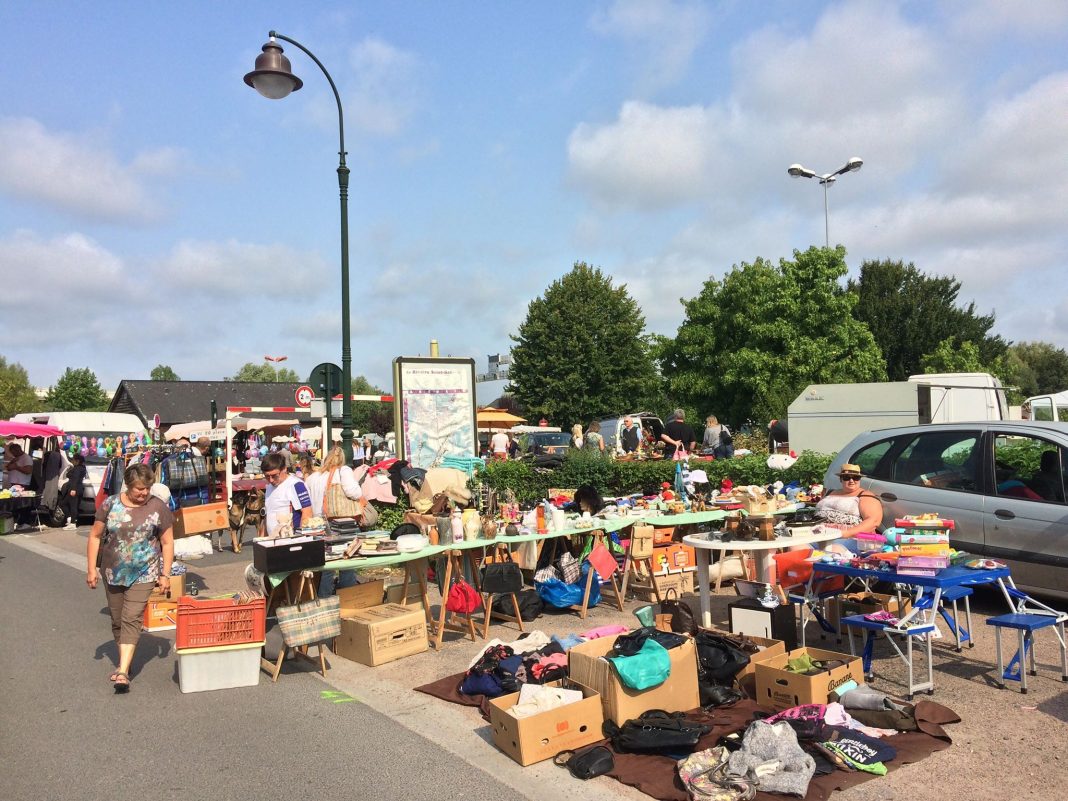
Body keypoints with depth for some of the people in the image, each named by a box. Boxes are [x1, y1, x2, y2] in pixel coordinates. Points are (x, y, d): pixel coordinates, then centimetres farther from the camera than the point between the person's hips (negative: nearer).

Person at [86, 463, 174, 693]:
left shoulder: (158, 507, -7)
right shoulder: (110, 505, -3)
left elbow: (167, 543, -2)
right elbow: (95, 536, 5)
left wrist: (165, 574, -5)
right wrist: (91, 568, 1)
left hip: (143, 575, -3)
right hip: (113, 574, 3)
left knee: (131, 620, -11)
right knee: (117, 620, 14)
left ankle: (123, 671, -13)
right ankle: (125, 658, 34)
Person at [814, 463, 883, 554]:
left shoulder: (866, 497, 7)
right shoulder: (830, 494, 25)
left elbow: (874, 521, -8)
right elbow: (817, 515, 28)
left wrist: (848, 533, -21)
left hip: (850, 539, -4)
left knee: (833, 549, -39)